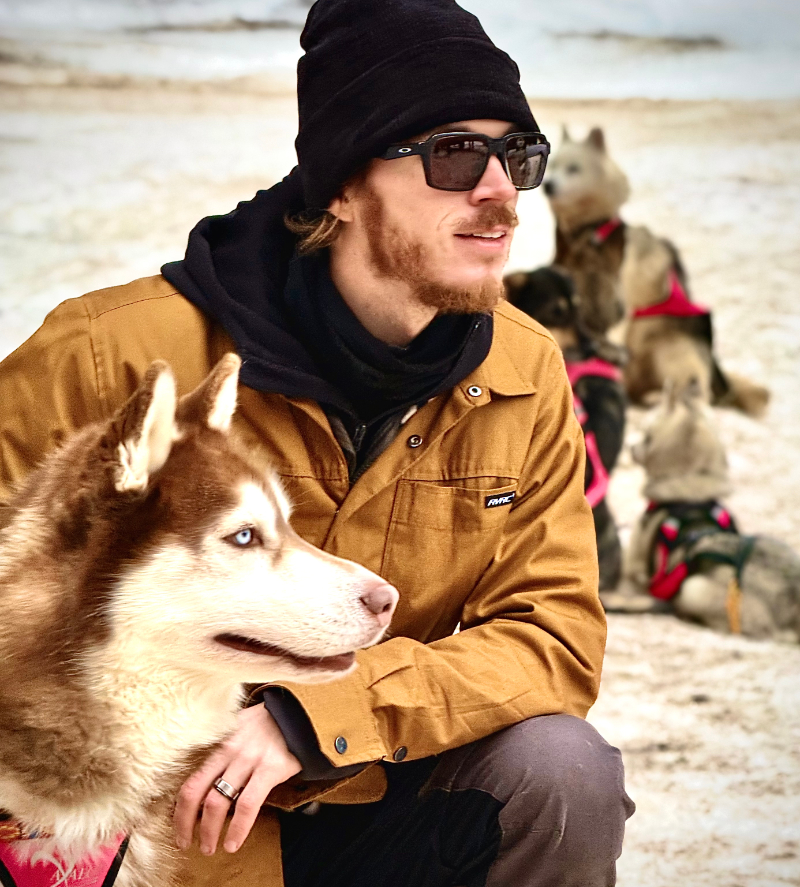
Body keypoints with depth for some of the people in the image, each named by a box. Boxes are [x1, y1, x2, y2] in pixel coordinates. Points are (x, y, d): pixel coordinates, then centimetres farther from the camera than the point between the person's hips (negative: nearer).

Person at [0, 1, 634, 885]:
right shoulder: (115, 356, -17)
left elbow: (555, 636, -11)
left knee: (563, 769, -22)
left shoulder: (525, 374, -5)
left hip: (379, 802, 3)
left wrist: (319, 716, -26)